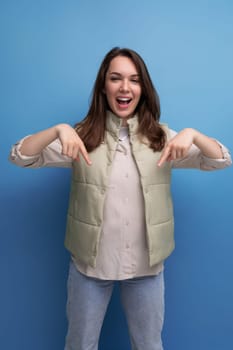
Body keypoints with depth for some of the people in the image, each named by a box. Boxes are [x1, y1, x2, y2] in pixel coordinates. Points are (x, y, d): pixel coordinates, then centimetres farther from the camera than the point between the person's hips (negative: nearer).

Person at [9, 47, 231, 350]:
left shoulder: (162, 137, -2)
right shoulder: (83, 135, -5)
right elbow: (19, 157, -10)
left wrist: (192, 134, -25)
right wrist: (58, 129, -28)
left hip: (146, 265, 1)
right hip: (89, 262, 0)